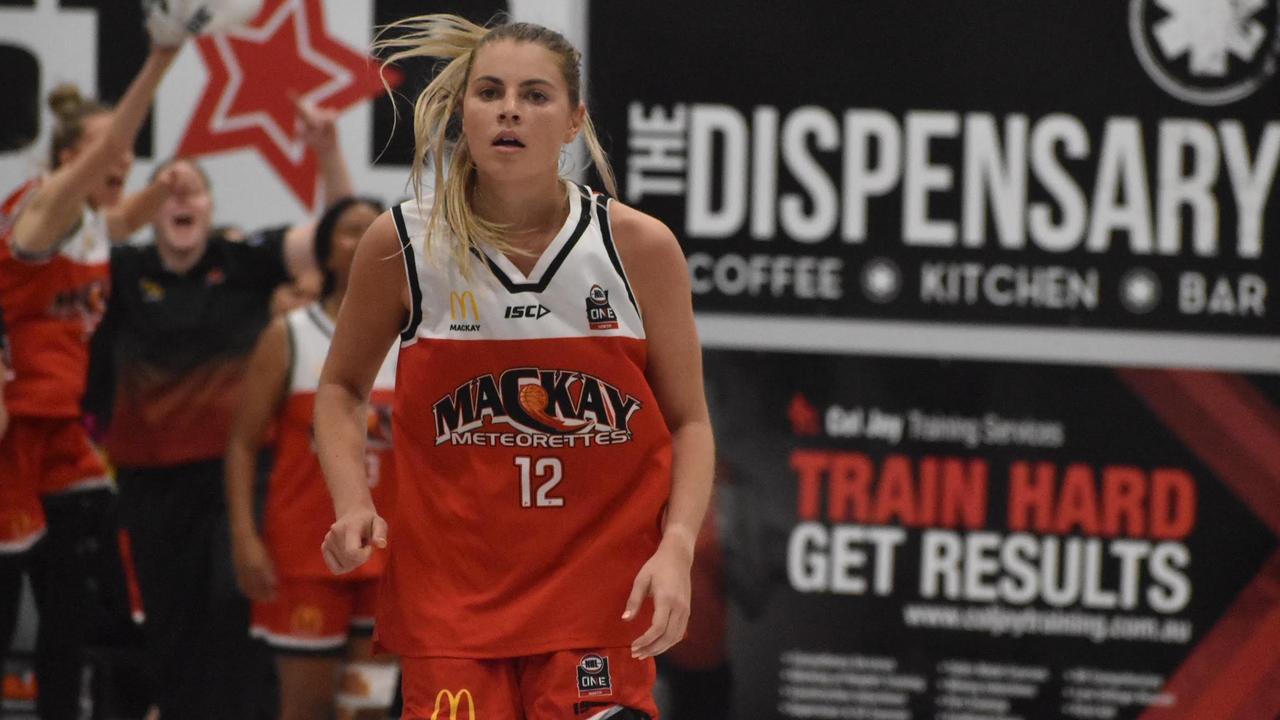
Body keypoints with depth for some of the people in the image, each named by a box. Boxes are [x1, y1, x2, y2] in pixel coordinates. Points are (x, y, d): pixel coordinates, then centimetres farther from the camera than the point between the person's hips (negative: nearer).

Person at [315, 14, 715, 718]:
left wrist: (676, 547, -11)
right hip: (449, 595, 0)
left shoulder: (640, 247, -4)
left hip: (599, 593, 0)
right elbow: (341, 387, 13)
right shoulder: (400, 244, -2)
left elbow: (688, 421, 5)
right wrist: (353, 503, -4)